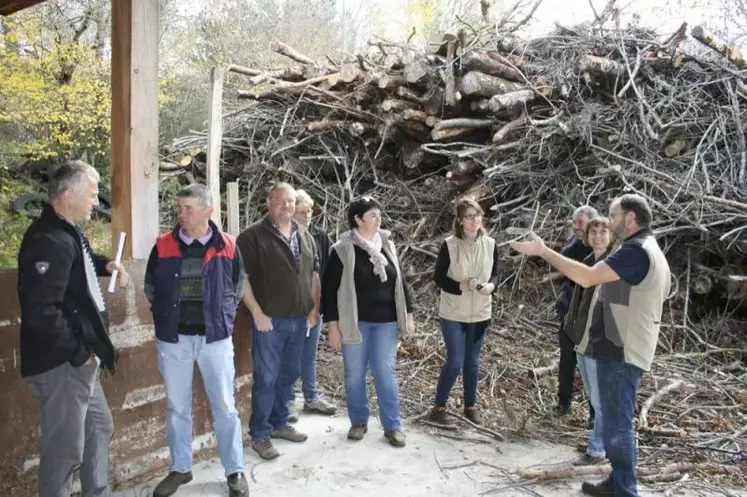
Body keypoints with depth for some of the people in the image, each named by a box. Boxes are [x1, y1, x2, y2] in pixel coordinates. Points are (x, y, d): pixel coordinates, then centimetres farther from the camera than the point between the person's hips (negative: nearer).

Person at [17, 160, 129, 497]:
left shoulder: (68, 232, 10)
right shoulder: (48, 240, -23)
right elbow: (41, 311, -30)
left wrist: (105, 264, 14)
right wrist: (78, 352, -21)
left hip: (79, 361, 11)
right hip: (61, 364, -11)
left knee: (99, 429, 23)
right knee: (66, 449, 2)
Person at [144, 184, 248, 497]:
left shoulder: (227, 246, -2)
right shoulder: (163, 246, 0)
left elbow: (238, 285, 9)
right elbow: (150, 288, 11)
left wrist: (224, 316, 3)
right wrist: (164, 317, 5)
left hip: (215, 336, -1)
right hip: (172, 338, 2)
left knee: (224, 406, 6)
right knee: (177, 407, 12)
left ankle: (235, 470, 19)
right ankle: (180, 468, 29)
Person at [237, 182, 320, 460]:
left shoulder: (305, 236, 11)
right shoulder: (254, 236, -9)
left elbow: (314, 273, 17)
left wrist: (314, 308, 10)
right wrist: (257, 314, -16)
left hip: (299, 320, 6)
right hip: (270, 321, -6)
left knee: (289, 374, 16)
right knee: (266, 378, 0)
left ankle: (279, 423, 32)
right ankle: (260, 434, 13)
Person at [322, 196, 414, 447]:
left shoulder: (387, 245, 5)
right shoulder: (342, 250, -8)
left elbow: (400, 282, 11)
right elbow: (330, 289, -7)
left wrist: (408, 314, 8)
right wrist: (332, 325, -10)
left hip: (386, 321, 3)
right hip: (354, 322, -2)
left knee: (386, 372, 5)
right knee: (354, 373, 8)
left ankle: (393, 426, 15)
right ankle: (358, 421, 25)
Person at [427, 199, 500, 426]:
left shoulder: (490, 245, -2)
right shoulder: (449, 245, -11)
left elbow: (495, 274, 7)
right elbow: (438, 278, -8)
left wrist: (491, 286, -15)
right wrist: (460, 286, -22)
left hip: (480, 313, 3)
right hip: (453, 313, -3)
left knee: (473, 361, 14)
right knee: (455, 361, -2)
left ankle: (470, 405, 30)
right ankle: (439, 406, 16)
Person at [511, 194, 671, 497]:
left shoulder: (636, 251, -18)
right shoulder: (646, 251, 17)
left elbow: (587, 277, -26)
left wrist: (543, 251, -22)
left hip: (621, 352, -11)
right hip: (621, 349, 11)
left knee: (616, 424, -3)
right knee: (616, 420, 19)